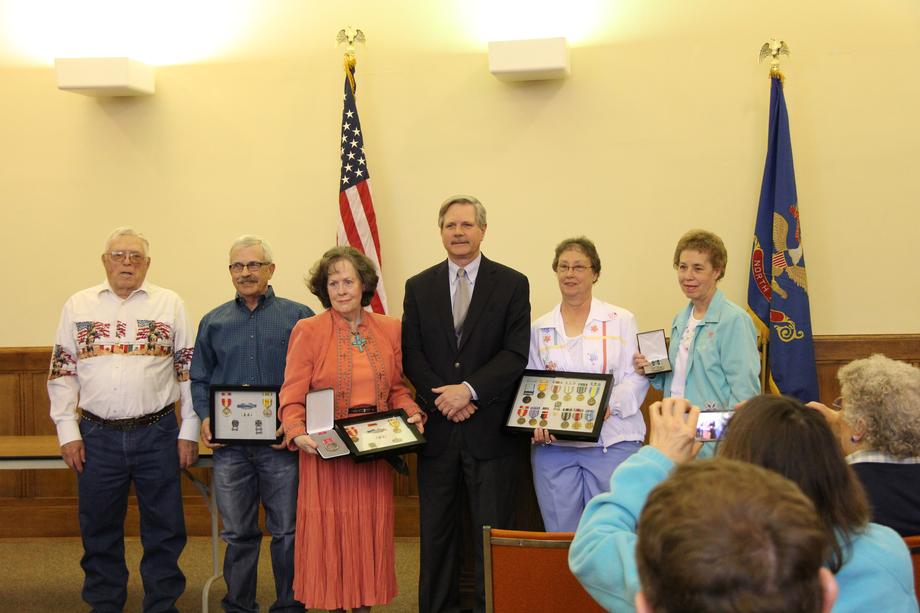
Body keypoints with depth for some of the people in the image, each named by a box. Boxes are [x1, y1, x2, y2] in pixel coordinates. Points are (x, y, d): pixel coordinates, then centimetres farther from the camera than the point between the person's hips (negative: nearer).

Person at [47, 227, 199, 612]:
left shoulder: (170, 304, 3)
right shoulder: (78, 306, 7)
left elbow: (189, 372, 3)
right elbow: (62, 374, 7)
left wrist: (189, 433, -1)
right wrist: (67, 433, 0)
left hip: (157, 435, -1)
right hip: (97, 436, 1)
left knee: (163, 530, 7)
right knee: (99, 531, 10)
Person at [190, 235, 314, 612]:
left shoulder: (298, 317, 2)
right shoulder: (213, 322, 11)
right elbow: (199, 379, 14)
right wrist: (204, 418, -3)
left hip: (281, 442, -2)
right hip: (228, 444, 2)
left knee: (287, 532, 3)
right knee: (238, 534, 10)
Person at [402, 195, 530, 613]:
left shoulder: (512, 284, 1)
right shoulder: (419, 287, 8)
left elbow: (516, 354, -7)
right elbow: (411, 354, 3)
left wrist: (469, 389, -17)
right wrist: (442, 398, -12)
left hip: (490, 428, -2)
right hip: (437, 426, 2)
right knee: (436, 533, 11)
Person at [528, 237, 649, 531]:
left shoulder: (620, 320, 5)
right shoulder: (540, 328, 12)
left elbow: (636, 377, -1)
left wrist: (610, 404, -19)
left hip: (611, 442, -2)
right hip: (553, 445, 2)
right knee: (560, 534, 5)